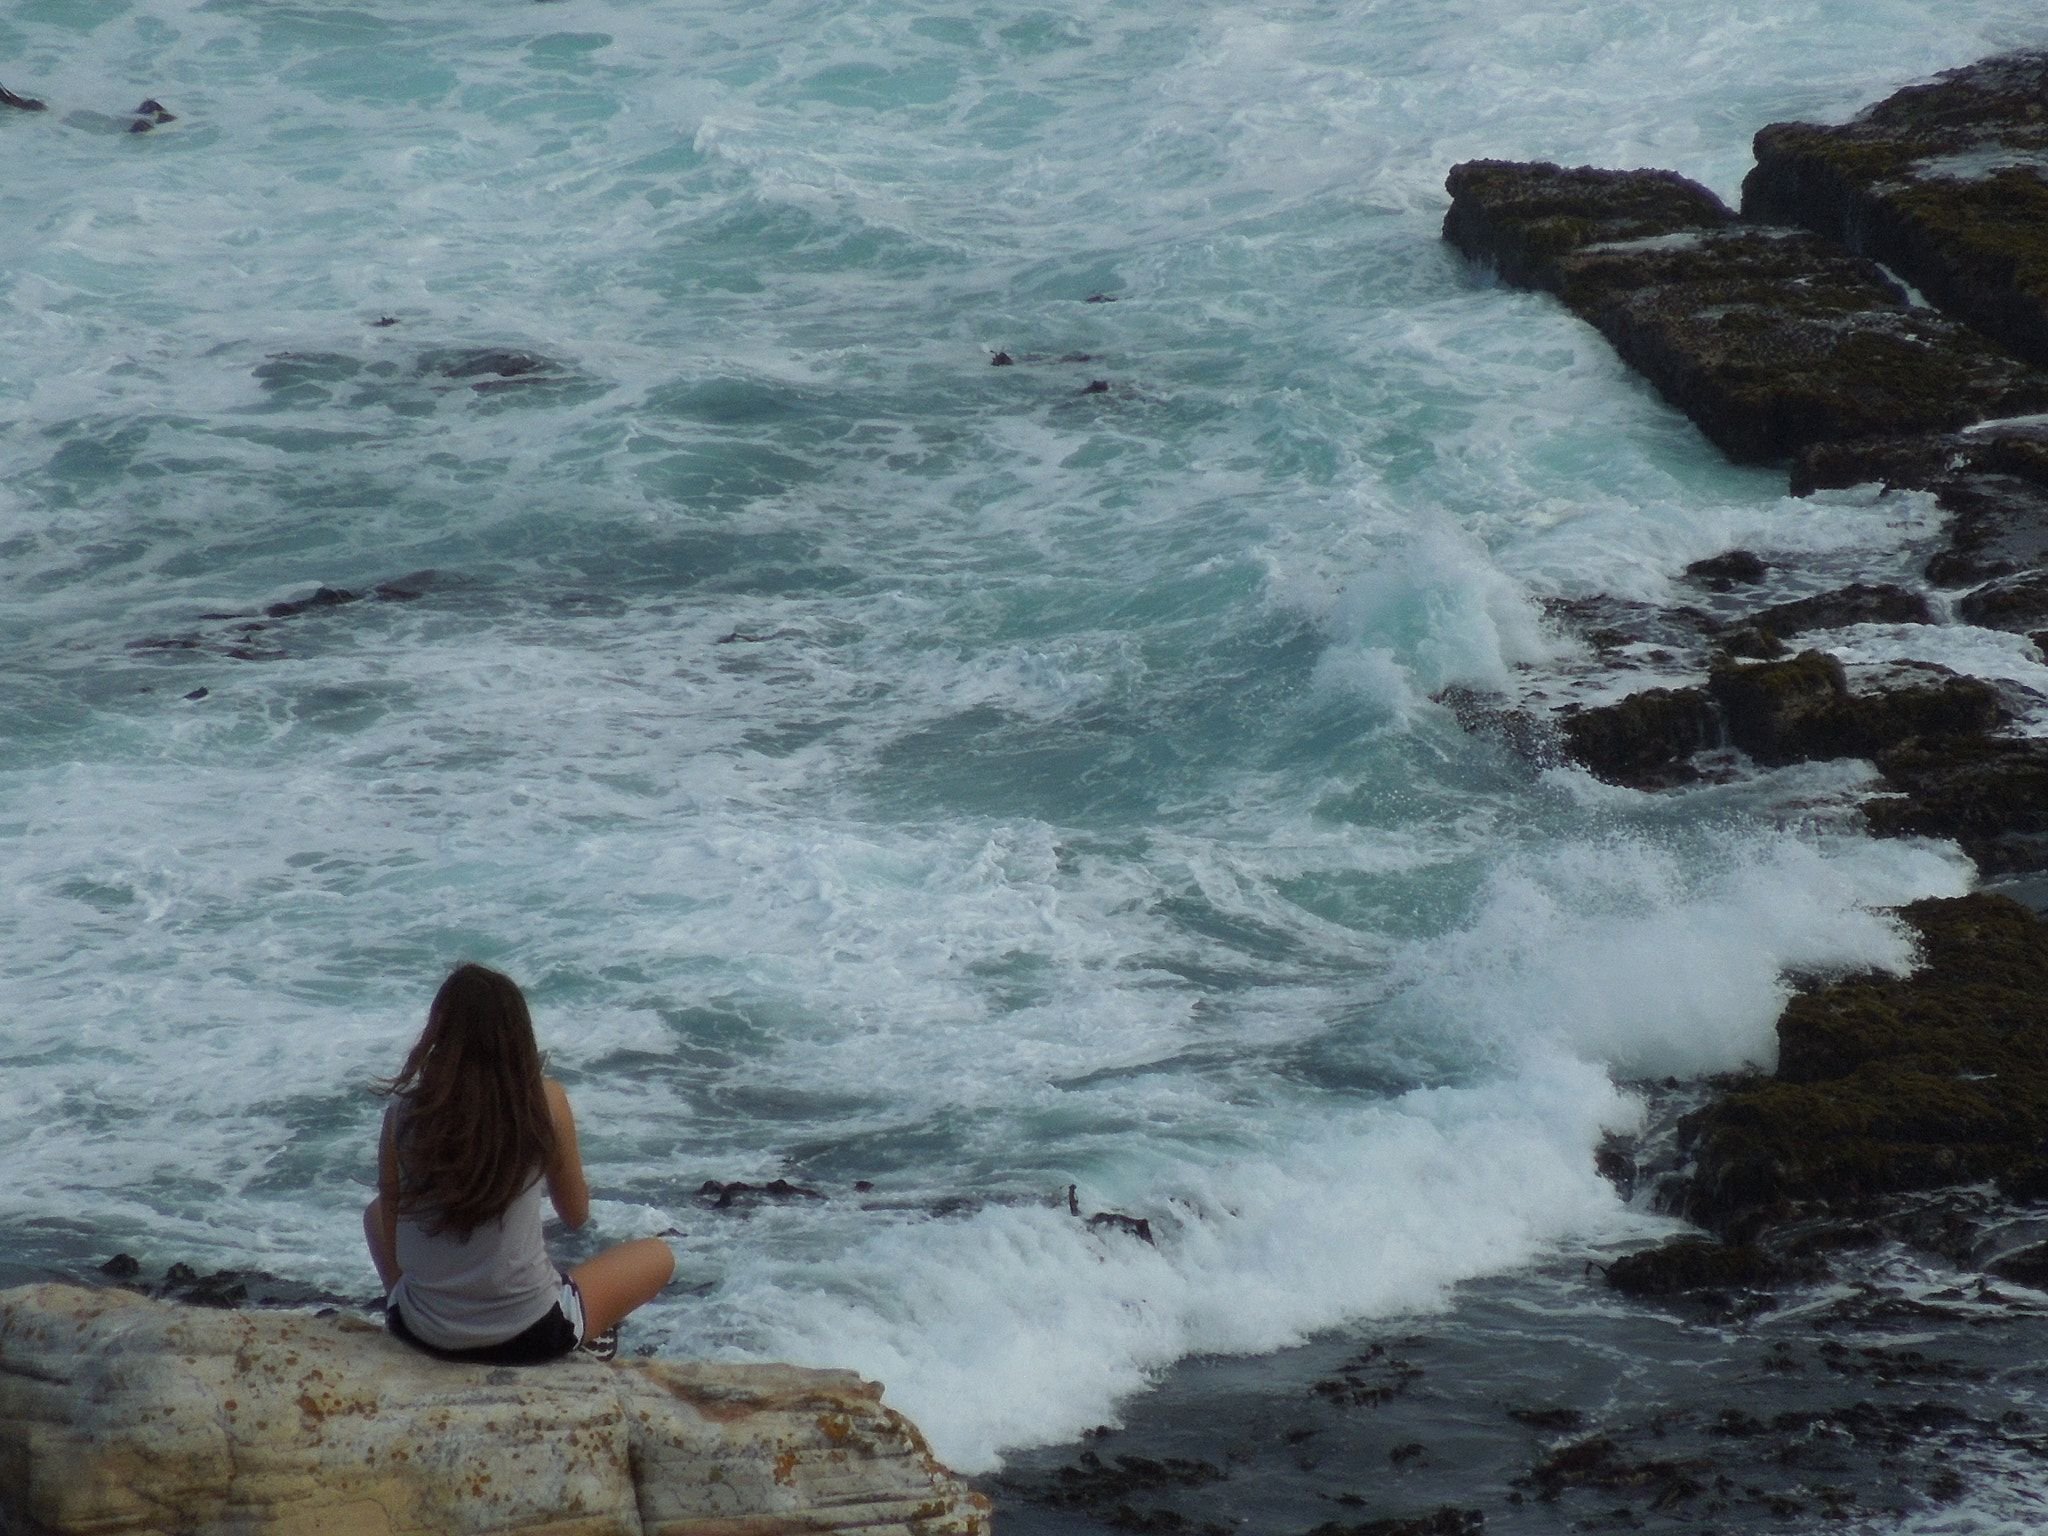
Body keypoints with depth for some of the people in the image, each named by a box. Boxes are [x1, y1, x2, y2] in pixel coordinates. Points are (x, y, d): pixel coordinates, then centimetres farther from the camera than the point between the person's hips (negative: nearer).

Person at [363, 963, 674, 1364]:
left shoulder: (405, 1109, -7)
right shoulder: (545, 1101, -11)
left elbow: (388, 1219, 3)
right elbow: (576, 1213, 3)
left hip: (423, 1333, 2)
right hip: (527, 1336, -1)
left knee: (374, 1212, 34)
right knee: (657, 1256, 24)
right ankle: (585, 1341, 18)